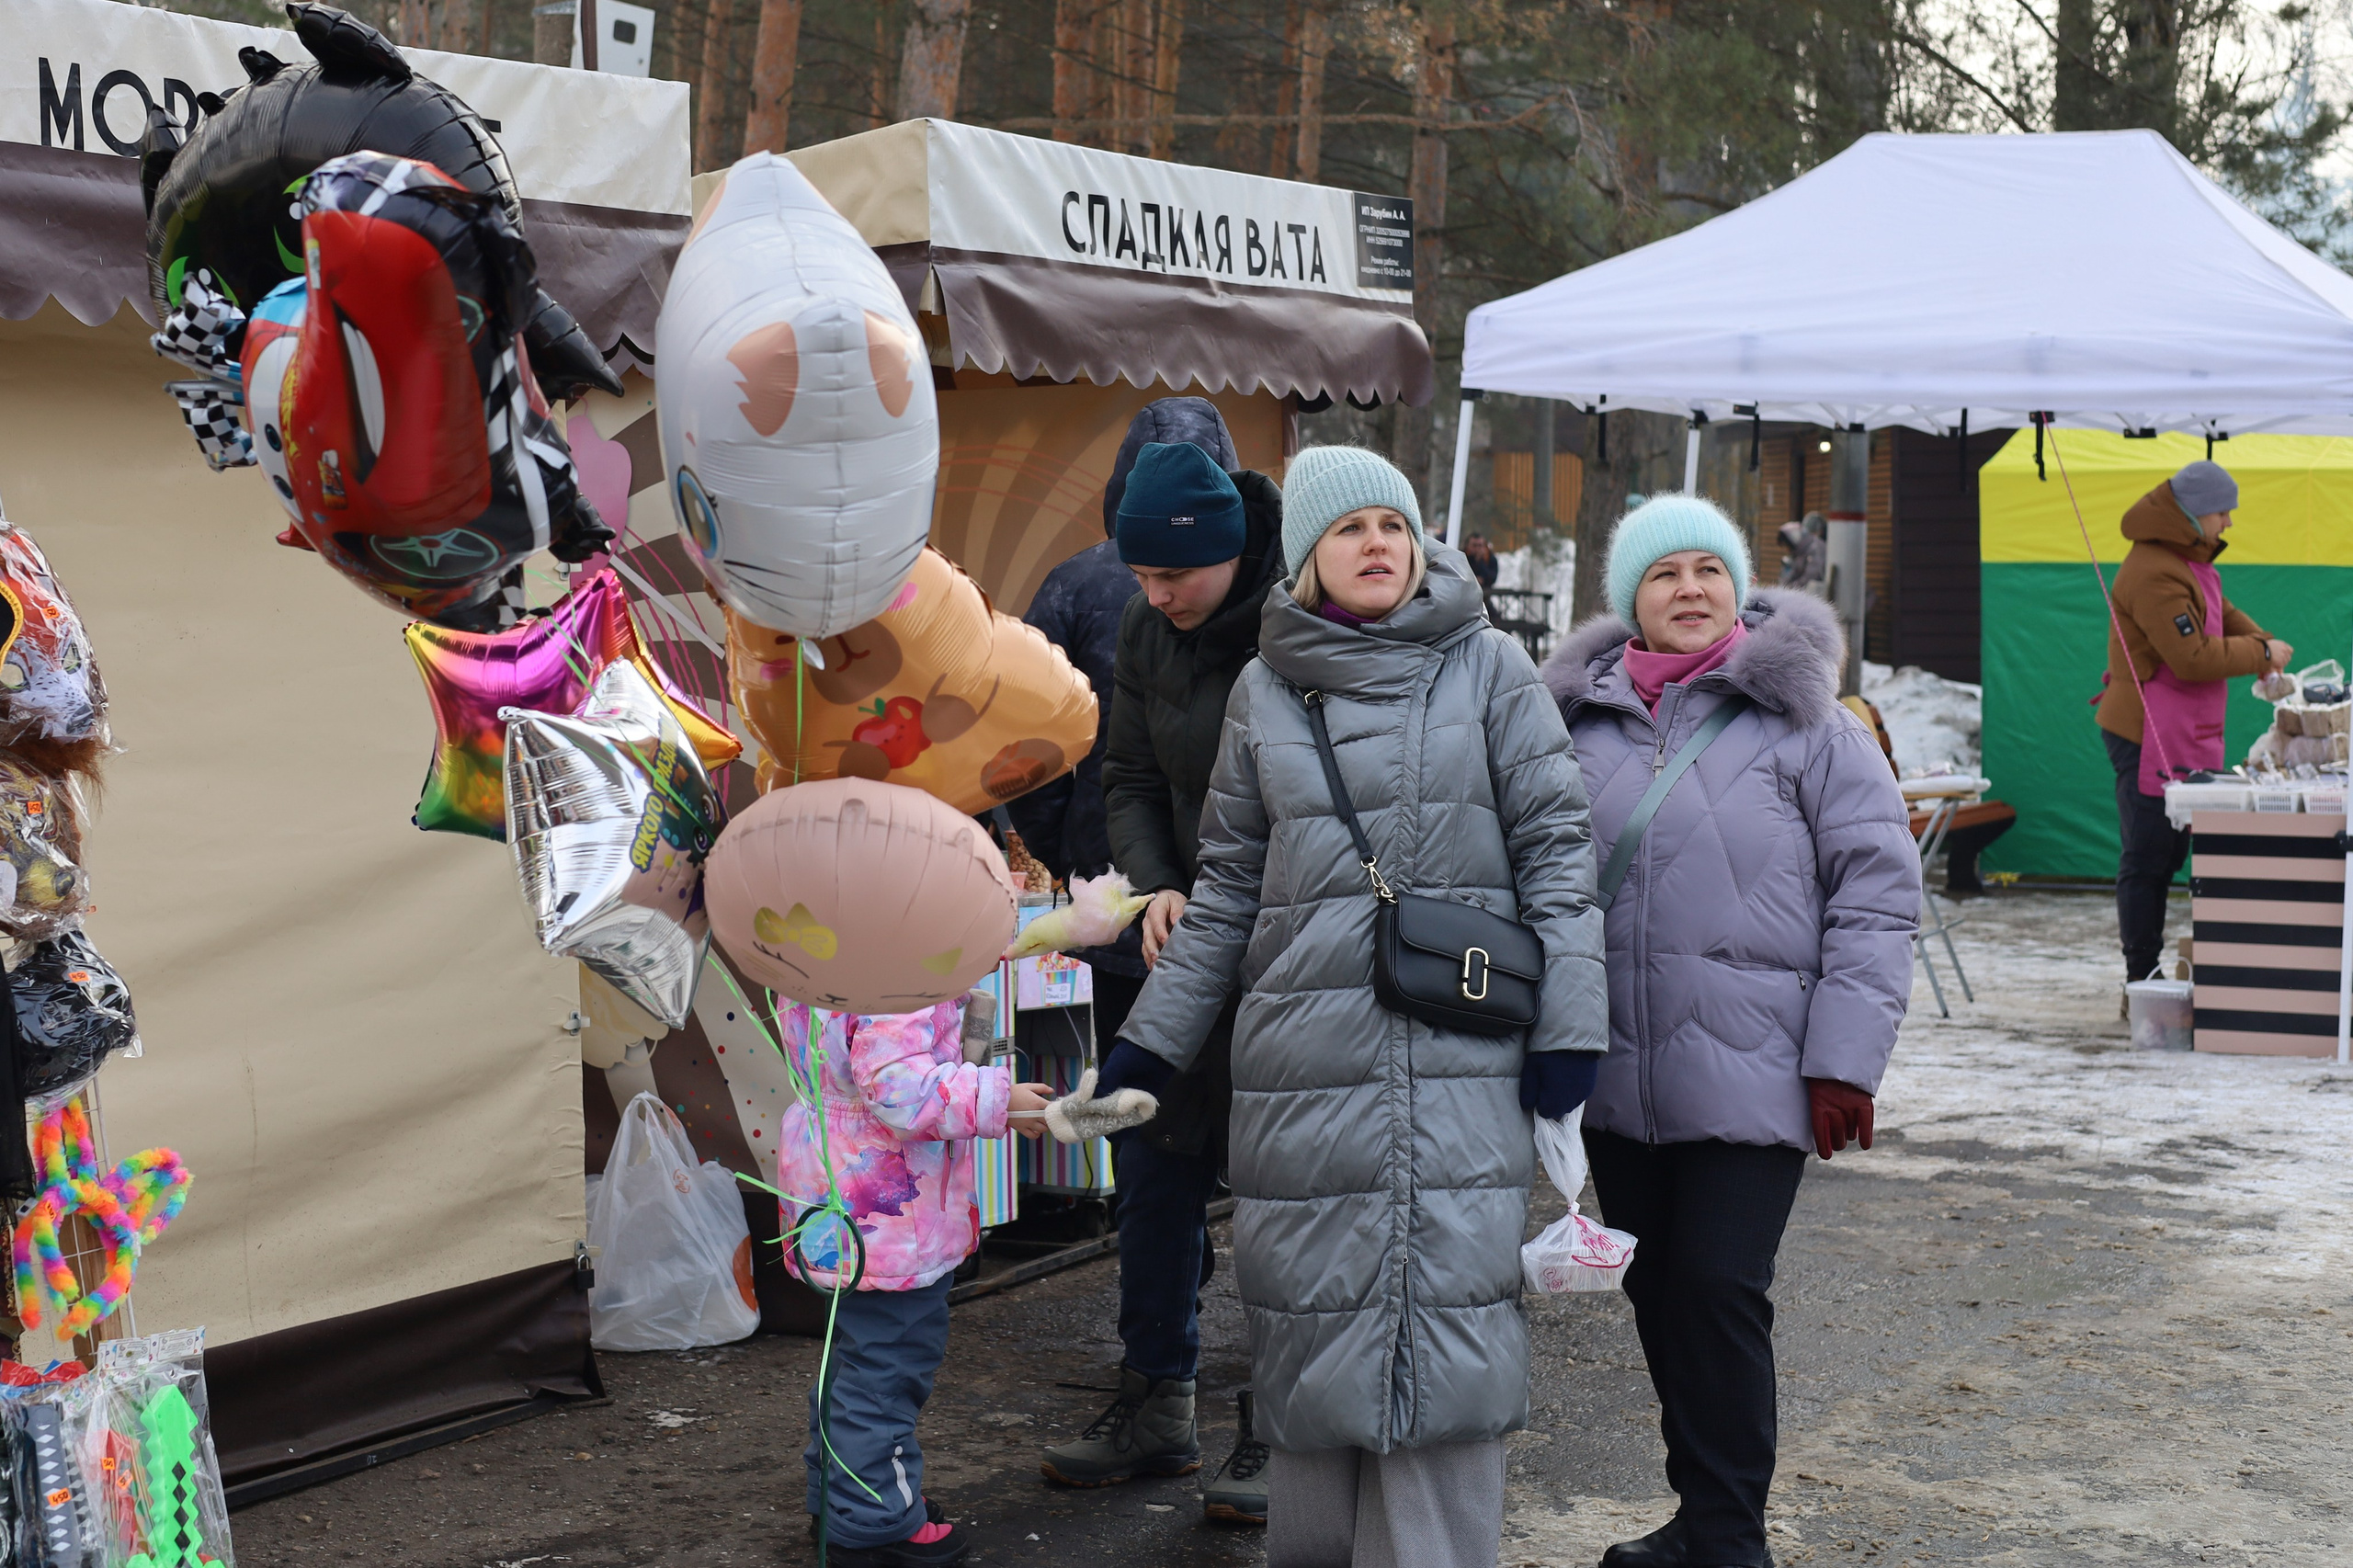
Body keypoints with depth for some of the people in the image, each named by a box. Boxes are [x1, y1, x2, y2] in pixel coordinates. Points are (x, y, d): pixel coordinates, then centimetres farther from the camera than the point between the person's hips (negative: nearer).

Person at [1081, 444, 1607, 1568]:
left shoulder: (1488, 667, 4)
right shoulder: (1264, 690, 11)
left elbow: (1554, 844, 3)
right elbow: (1228, 887, 15)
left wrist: (1568, 1026, -4)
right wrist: (1150, 1042, 13)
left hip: (1458, 1062, -2)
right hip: (1303, 1049, 2)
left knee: (1442, 1323, -5)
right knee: (1311, 1319, 5)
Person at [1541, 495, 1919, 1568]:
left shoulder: (1802, 721, -2)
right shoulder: (1580, 720, 7)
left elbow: (1877, 888, -4)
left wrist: (1846, 1055, -9)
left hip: (1750, 1072, -4)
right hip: (1618, 1075, 4)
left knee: (1718, 1290, -8)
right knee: (1656, 1290, 12)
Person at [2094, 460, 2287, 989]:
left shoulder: (2187, 561, 14)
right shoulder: (2154, 573, -21)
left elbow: (2223, 614, 21)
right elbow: (2193, 657, -23)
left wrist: (2264, 646, 2)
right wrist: (2260, 654, -13)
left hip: (2182, 737, 11)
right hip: (2149, 739, -11)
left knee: (2169, 851, 15)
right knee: (2148, 860, -6)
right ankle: (2142, 983, -1)